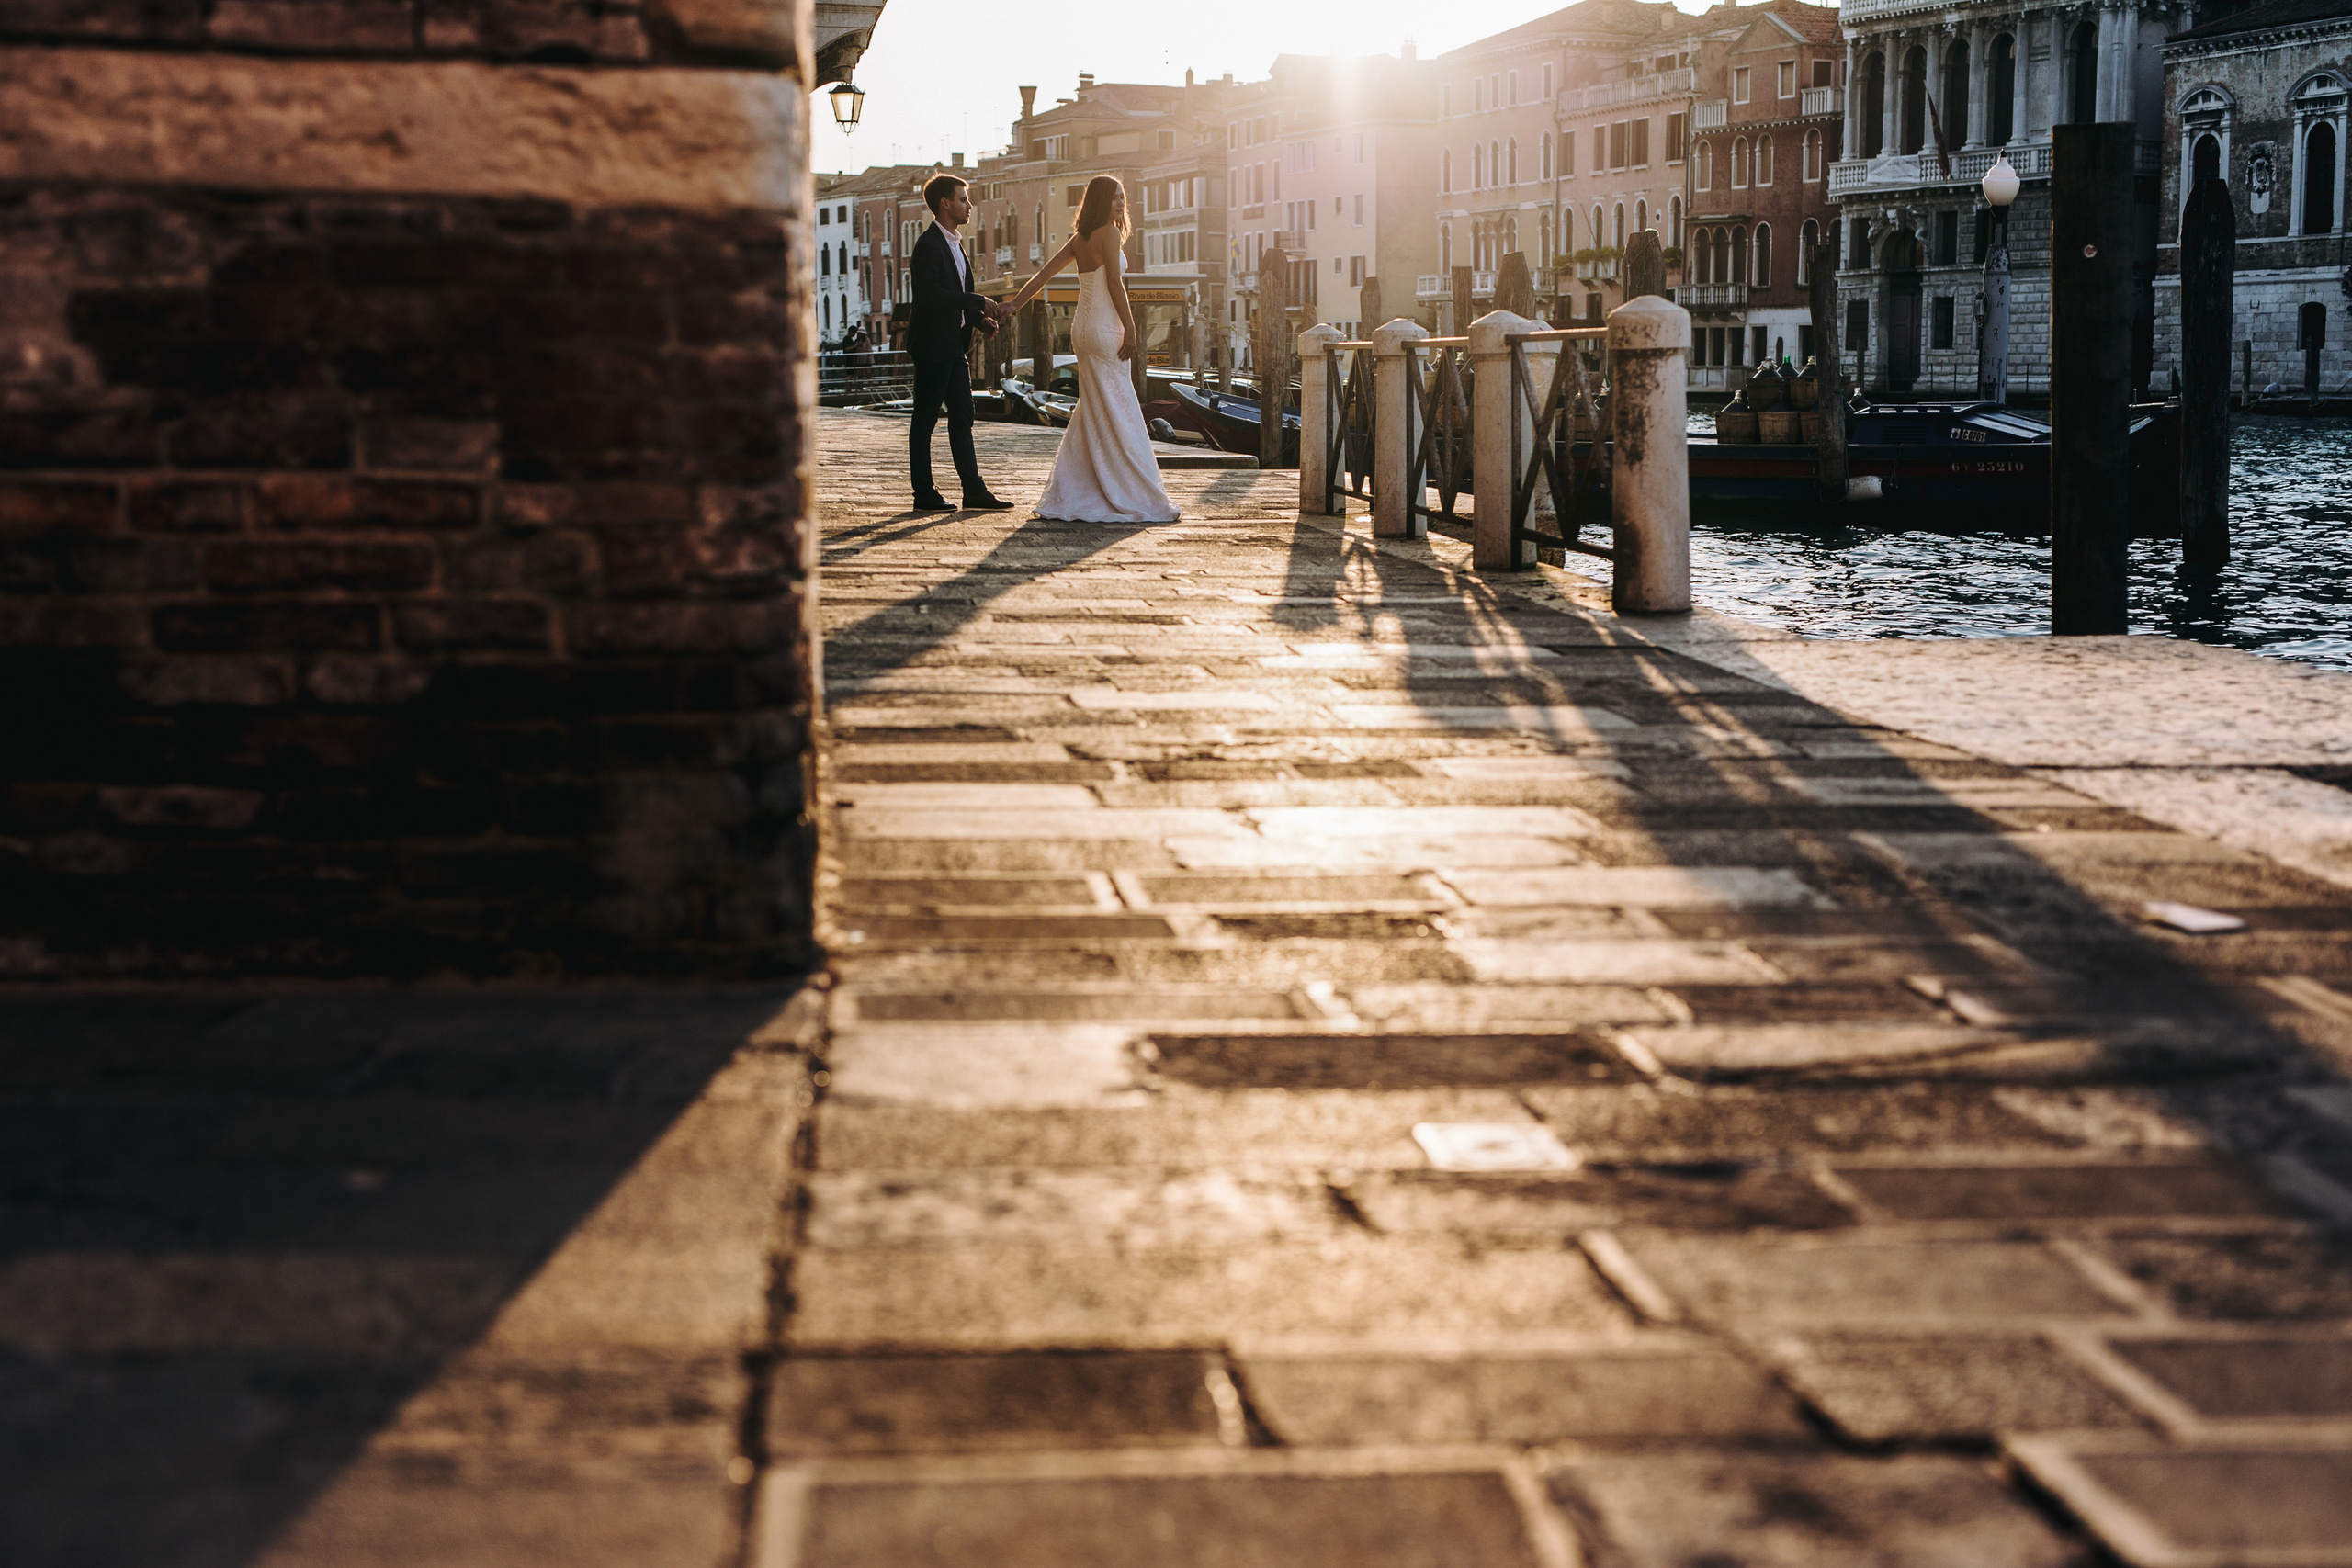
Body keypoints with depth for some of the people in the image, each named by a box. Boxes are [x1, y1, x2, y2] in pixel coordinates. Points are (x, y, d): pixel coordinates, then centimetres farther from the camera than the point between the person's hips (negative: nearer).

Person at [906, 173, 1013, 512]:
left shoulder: (953, 243, 17)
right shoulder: (929, 245, -14)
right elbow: (932, 295, -24)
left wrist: (980, 319, 6)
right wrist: (980, 304, -22)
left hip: (953, 344, 10)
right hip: (933, 345, -10)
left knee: (962, 417, 9)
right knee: (925, 419, -3)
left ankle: (974, 490, 12)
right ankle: (924, 494, 2)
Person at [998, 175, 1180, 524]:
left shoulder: (1080, 239, 13)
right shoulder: (1108, 232, -11)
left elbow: (1044, 272, 14)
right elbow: (1115, 284, -16)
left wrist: (1015, 303, 18)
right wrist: (1130, 331, -15)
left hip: (1084, 330, 9)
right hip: (1103, 330, -9)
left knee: (1092, 414, 13)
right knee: (1118, 413, -6)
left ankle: (1067, 496, 12)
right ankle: (1132, 497, -4)